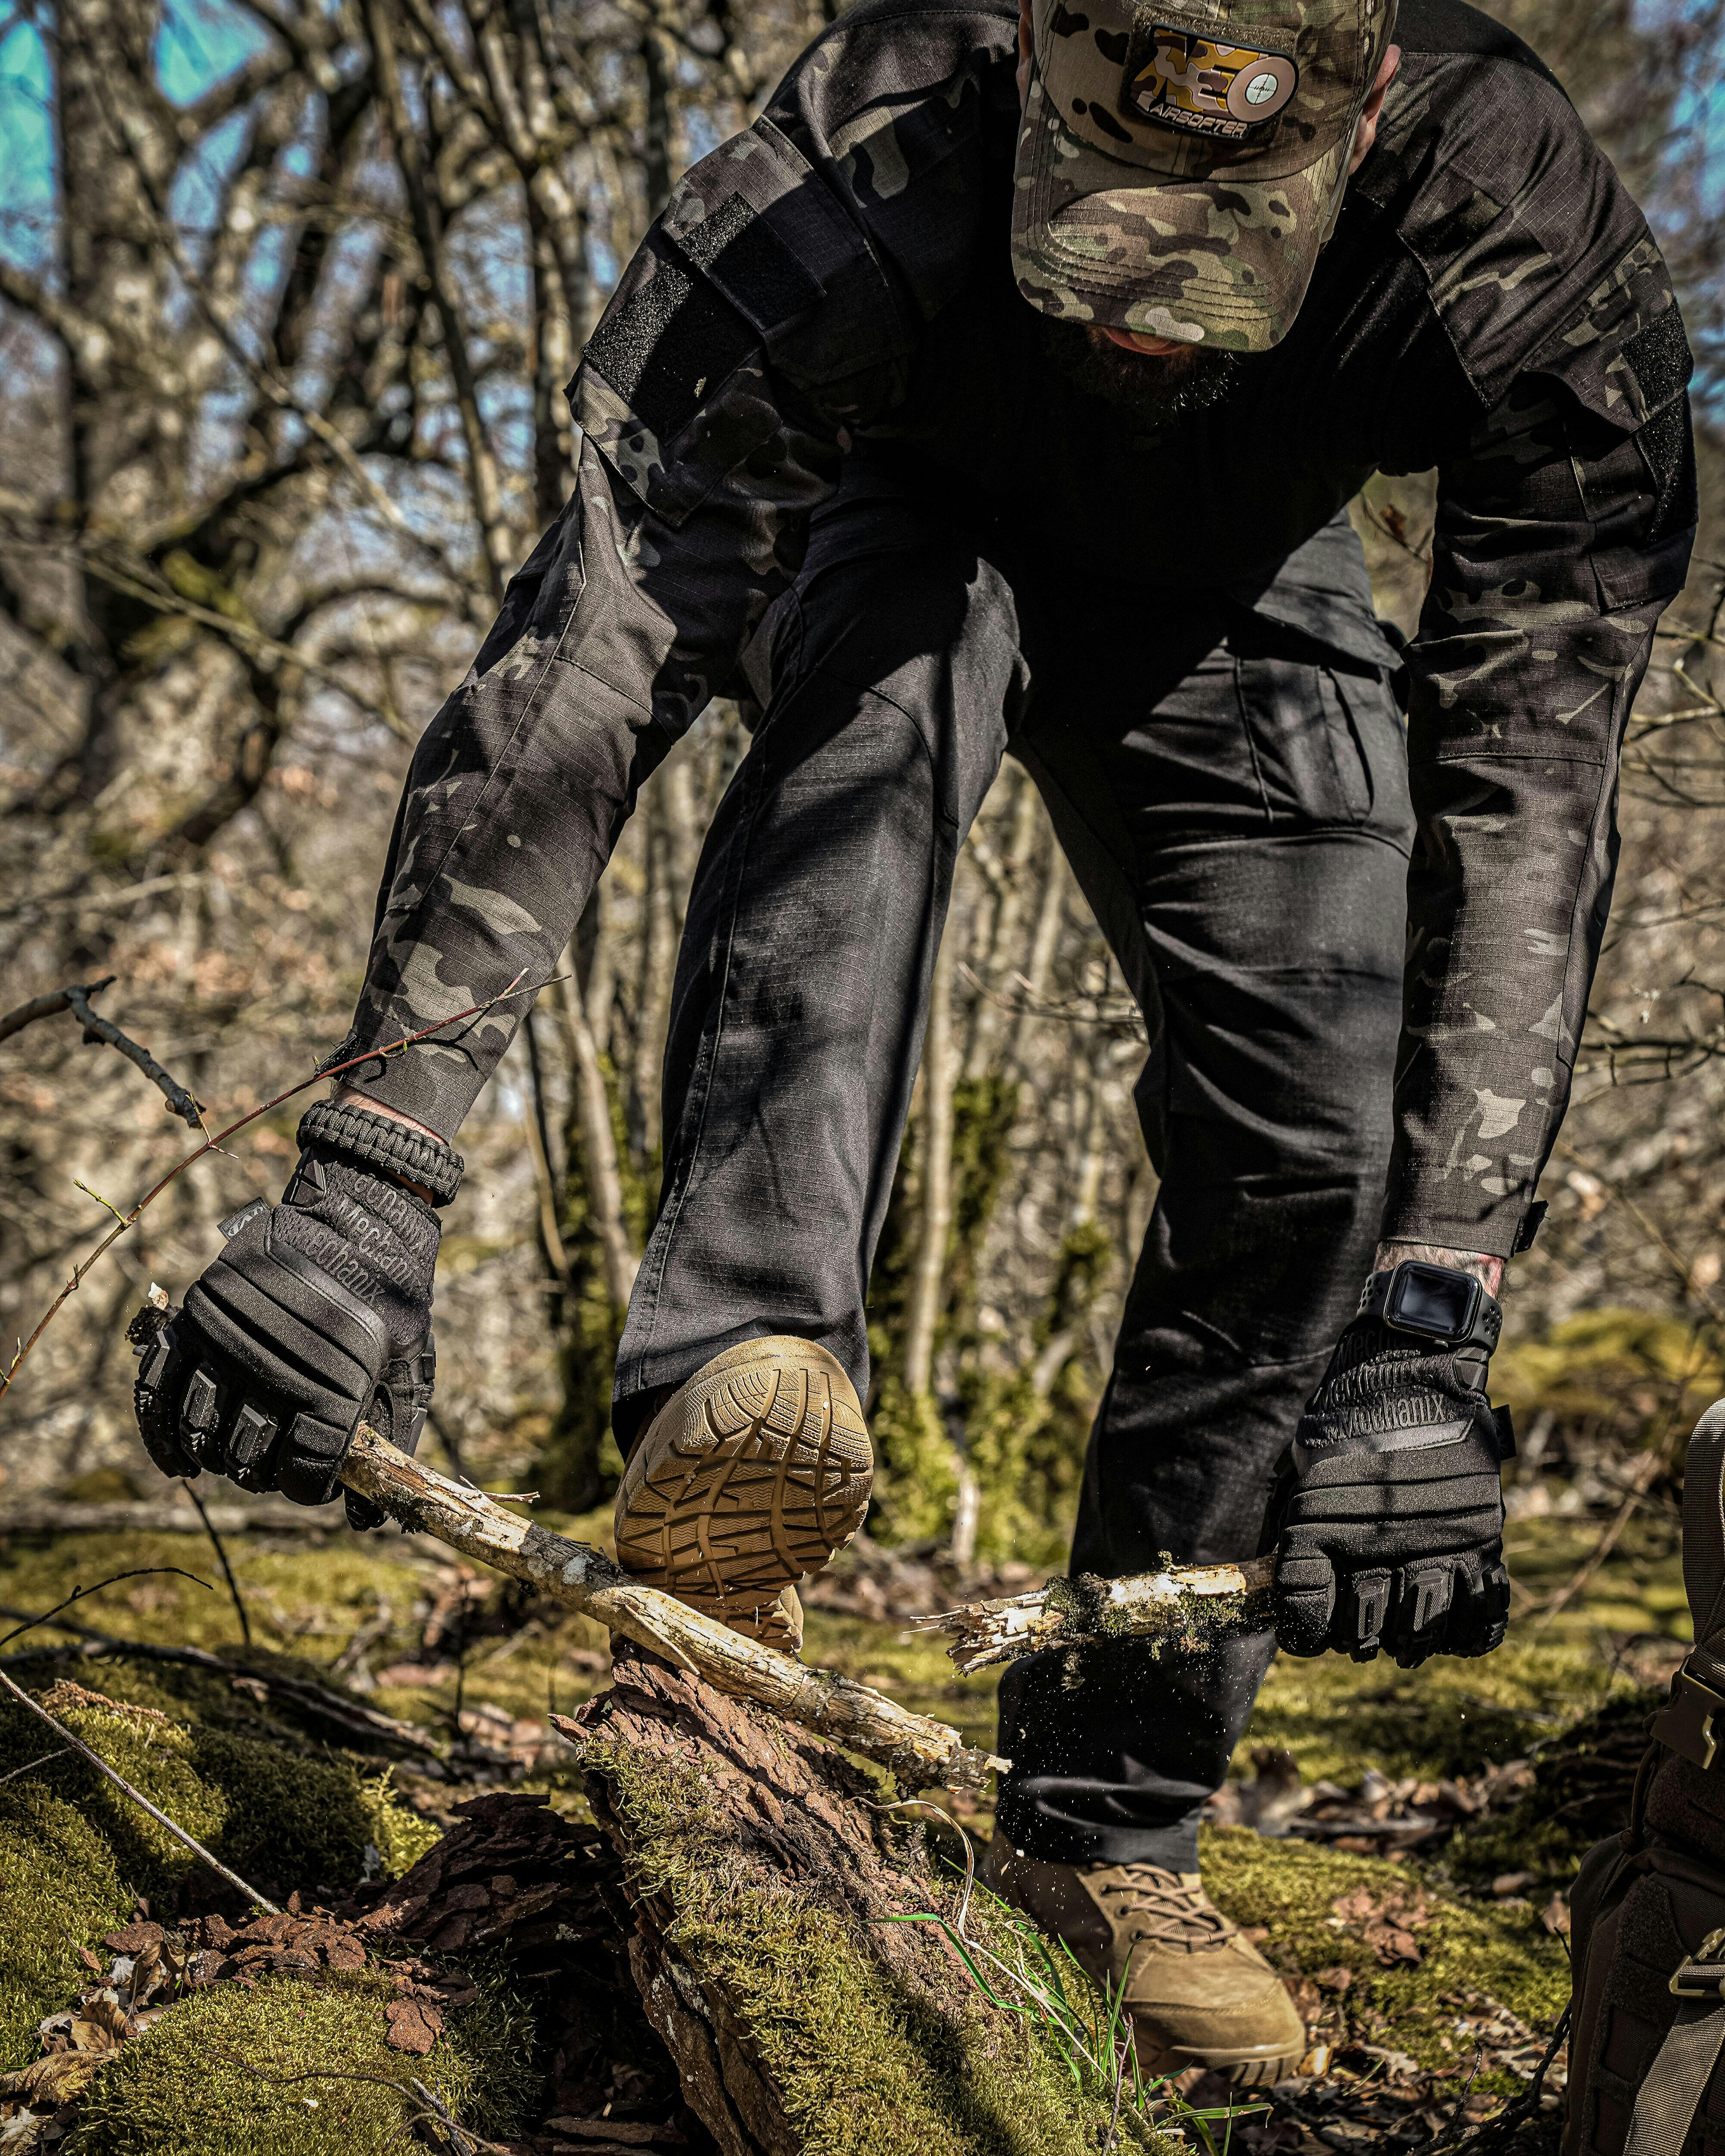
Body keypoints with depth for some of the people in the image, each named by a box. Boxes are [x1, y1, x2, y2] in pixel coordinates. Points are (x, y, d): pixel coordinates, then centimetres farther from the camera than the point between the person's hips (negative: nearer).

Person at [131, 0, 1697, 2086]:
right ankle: (730, 1373, -46)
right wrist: (365, 1174, -53)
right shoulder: (858, 178, -41)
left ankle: (1104, 1818, 0)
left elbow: (1525, 812, -40)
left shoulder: (1537, 254, -38)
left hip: (1225, 586, 1)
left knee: (1306, 1134, -14)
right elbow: (572, 674, -45)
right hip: (900, 523, -1)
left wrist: (1424, 1339, -48)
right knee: (893, 653, -38)